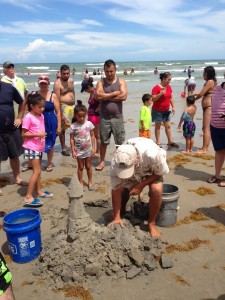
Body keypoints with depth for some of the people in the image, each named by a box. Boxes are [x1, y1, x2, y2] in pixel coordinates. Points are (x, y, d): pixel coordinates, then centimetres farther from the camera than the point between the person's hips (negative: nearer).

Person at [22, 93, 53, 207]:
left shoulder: (41, 116, 8)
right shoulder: (28, 117, -15)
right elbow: (23, 134, -15)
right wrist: (37, 134, -22)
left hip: (39, 147, 8)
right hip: (31, 148, -8)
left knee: (38, 170, 17)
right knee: (37, 171, -9)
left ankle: (39, 191, 30)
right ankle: (28, 197, -5)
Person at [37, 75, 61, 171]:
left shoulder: (53, 96, -4)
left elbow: (58, 112, -2)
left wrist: (59, 126, -5)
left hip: (50, 123, -1)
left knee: (49, 144, 9)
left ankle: (49, 164, 27)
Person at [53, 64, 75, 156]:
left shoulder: (71, 80, 10)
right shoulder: (57, 83, -12)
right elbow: (57, 100, -16)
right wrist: (61, 114, -20)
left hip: (73, 106, 7)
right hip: (63, 107, -7)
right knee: (62, 128, 0)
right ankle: (63, 149, 9)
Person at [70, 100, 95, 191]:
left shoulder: (89, 124, -7)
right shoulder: (73, 126, -10)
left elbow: (92, 136, 0)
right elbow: (72, 139, -7)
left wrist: (93, 147, -2)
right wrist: (73, 151, -9)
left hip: (88, 149, 1)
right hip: (78, 150, -1)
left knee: (88, 166, 13)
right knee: (80, 167, 10)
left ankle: (90, 182, 26)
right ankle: (81, 183, 22)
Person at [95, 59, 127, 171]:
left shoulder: (121, 81, 2)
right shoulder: (101, 82, 3)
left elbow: (123, 96, -14)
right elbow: (98, 96, -15)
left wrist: (106, 97, -11)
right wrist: (114, 93, -13)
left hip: (118, 117, 0)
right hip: (104, 117, 1)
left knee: (120, 142, 7)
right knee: (103, 141, 10)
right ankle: (102, 161, 24)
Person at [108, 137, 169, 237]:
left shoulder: (152, 154, -45)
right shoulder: (115, 163, -35)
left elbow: (162, 172, -24)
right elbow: (116, 190, -24)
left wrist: (141, 185, -29)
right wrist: (116, 217, -20)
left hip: (153, 170, -2)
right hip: (134, 173, 3)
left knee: (156, 190, -27)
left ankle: (151, 224, -5)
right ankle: (122, 215, 25)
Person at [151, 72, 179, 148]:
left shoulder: (169, 87, 6)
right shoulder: (156, 88, -15)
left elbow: (171, 97, 13)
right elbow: (153, 99, -18)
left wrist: (173, 107, 5)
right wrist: (161, 94, -30)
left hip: (166, 110, 6)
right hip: (157, 111, -6)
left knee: (168, 126, 10)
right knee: (158, 126, 3)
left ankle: (170, 142, 20)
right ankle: (158, 143, 10)